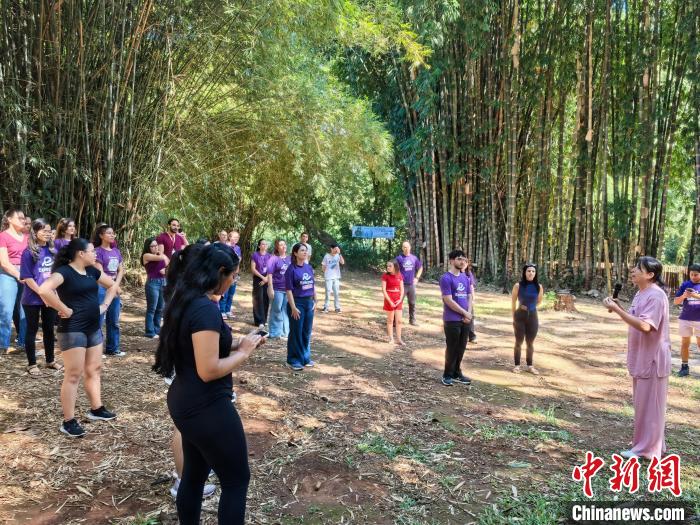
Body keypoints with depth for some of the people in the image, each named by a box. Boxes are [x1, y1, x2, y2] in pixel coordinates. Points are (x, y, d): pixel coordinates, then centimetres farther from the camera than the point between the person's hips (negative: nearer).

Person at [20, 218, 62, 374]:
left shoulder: (53, 250, 5)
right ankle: (31, 364, 16)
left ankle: (50, 360, 26)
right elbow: (27, 278, -13)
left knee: (49, 329, 14)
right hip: (33, 299, -5)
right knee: (32, 330, 6)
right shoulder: (29, 252, -10)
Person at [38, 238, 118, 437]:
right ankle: (68, 421, 5)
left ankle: (96, 409, 29)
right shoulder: (64, 271, -15)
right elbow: (43, 290, -32)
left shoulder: (92, 271, 8)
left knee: (94, 369, 16)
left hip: (93, 328, 8)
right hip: (72, 329, -8)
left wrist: (105, 305, 9)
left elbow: (112, 285, 23)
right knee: (74, 374, -4)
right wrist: (65, 310, -24)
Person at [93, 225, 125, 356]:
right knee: (98, 320, -4)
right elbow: (100, 272, -12)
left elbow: (121, 270, 11)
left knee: (114, 321, 11)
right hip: (101, 288, -7)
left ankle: (112, 348, 21)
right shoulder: (98, 251, -7)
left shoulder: (116, 251, 12)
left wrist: (117, 285, -4)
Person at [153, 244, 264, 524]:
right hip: (206, 408, -10)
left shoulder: (185, 301, 6)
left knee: (194, 475, 22)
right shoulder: (206, 308, -24)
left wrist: (237, 344, 7)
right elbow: (208, 370, -27)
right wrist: (244, 352, -14)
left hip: (186, 403, 10)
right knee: (237, 480, 6)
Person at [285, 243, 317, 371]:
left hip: (309, 302, 6)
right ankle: (294, 360, 14)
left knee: (307, 332, 13)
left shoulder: (309, 267, 7)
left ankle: (305, 357, 26)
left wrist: (315, 301, 12)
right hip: (297, 302, -5)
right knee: (296, 332, 3)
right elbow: (289, 290, -13)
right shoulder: (291, 269, -11)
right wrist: (293, 307, -16)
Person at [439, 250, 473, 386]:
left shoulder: (465, 278, 11)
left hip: (465, 320, 7)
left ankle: (456, 373, 25)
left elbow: (469, 297, 13)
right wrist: (465, 313, -10)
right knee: (452, 348, 1)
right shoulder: (446, 278, -12)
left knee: (461, 348, 12)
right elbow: (449, 301, -16)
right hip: (452, 320, -6)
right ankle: (447, 375, 15)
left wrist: (469, 313, -3)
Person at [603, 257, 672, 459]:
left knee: (649, 404, 1)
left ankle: (647, 448, 12)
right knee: (643, 403, 19)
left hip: (652, 358, -10)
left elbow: (644, 326, -30)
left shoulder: (656, 296, -21)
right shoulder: (640, 294, 10)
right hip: (642, 357, 10)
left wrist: (617, 310, -29)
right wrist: (618, 309, 1)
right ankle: (645, 442, 32)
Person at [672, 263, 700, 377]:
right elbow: (676, 301, 3)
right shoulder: (685, 285, 3)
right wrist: (683, 296, -17)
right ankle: (684, 367, 13)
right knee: (685, 343, 6)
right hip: (685, 319, 2)